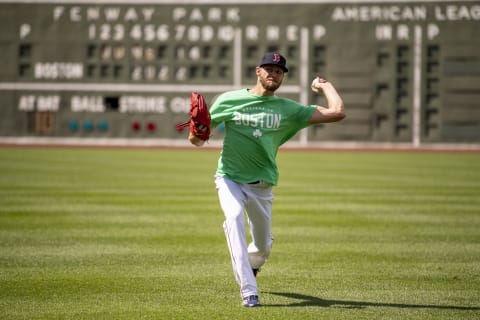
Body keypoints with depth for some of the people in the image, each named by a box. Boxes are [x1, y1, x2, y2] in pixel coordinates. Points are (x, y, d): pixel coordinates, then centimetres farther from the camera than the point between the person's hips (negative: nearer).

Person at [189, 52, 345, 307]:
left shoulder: (289, 109, 1)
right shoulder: (229, 100, -1)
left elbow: (337, 112, -6)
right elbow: (199, 139, 5)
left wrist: (324, 86, 7)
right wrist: (196, 135, -18)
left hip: (261, 185, 2)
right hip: (229, 178, -2)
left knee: (263, 247, 9)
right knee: (234, 217, -31)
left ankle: (249, 264, 50)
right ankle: (248, 291, -35)